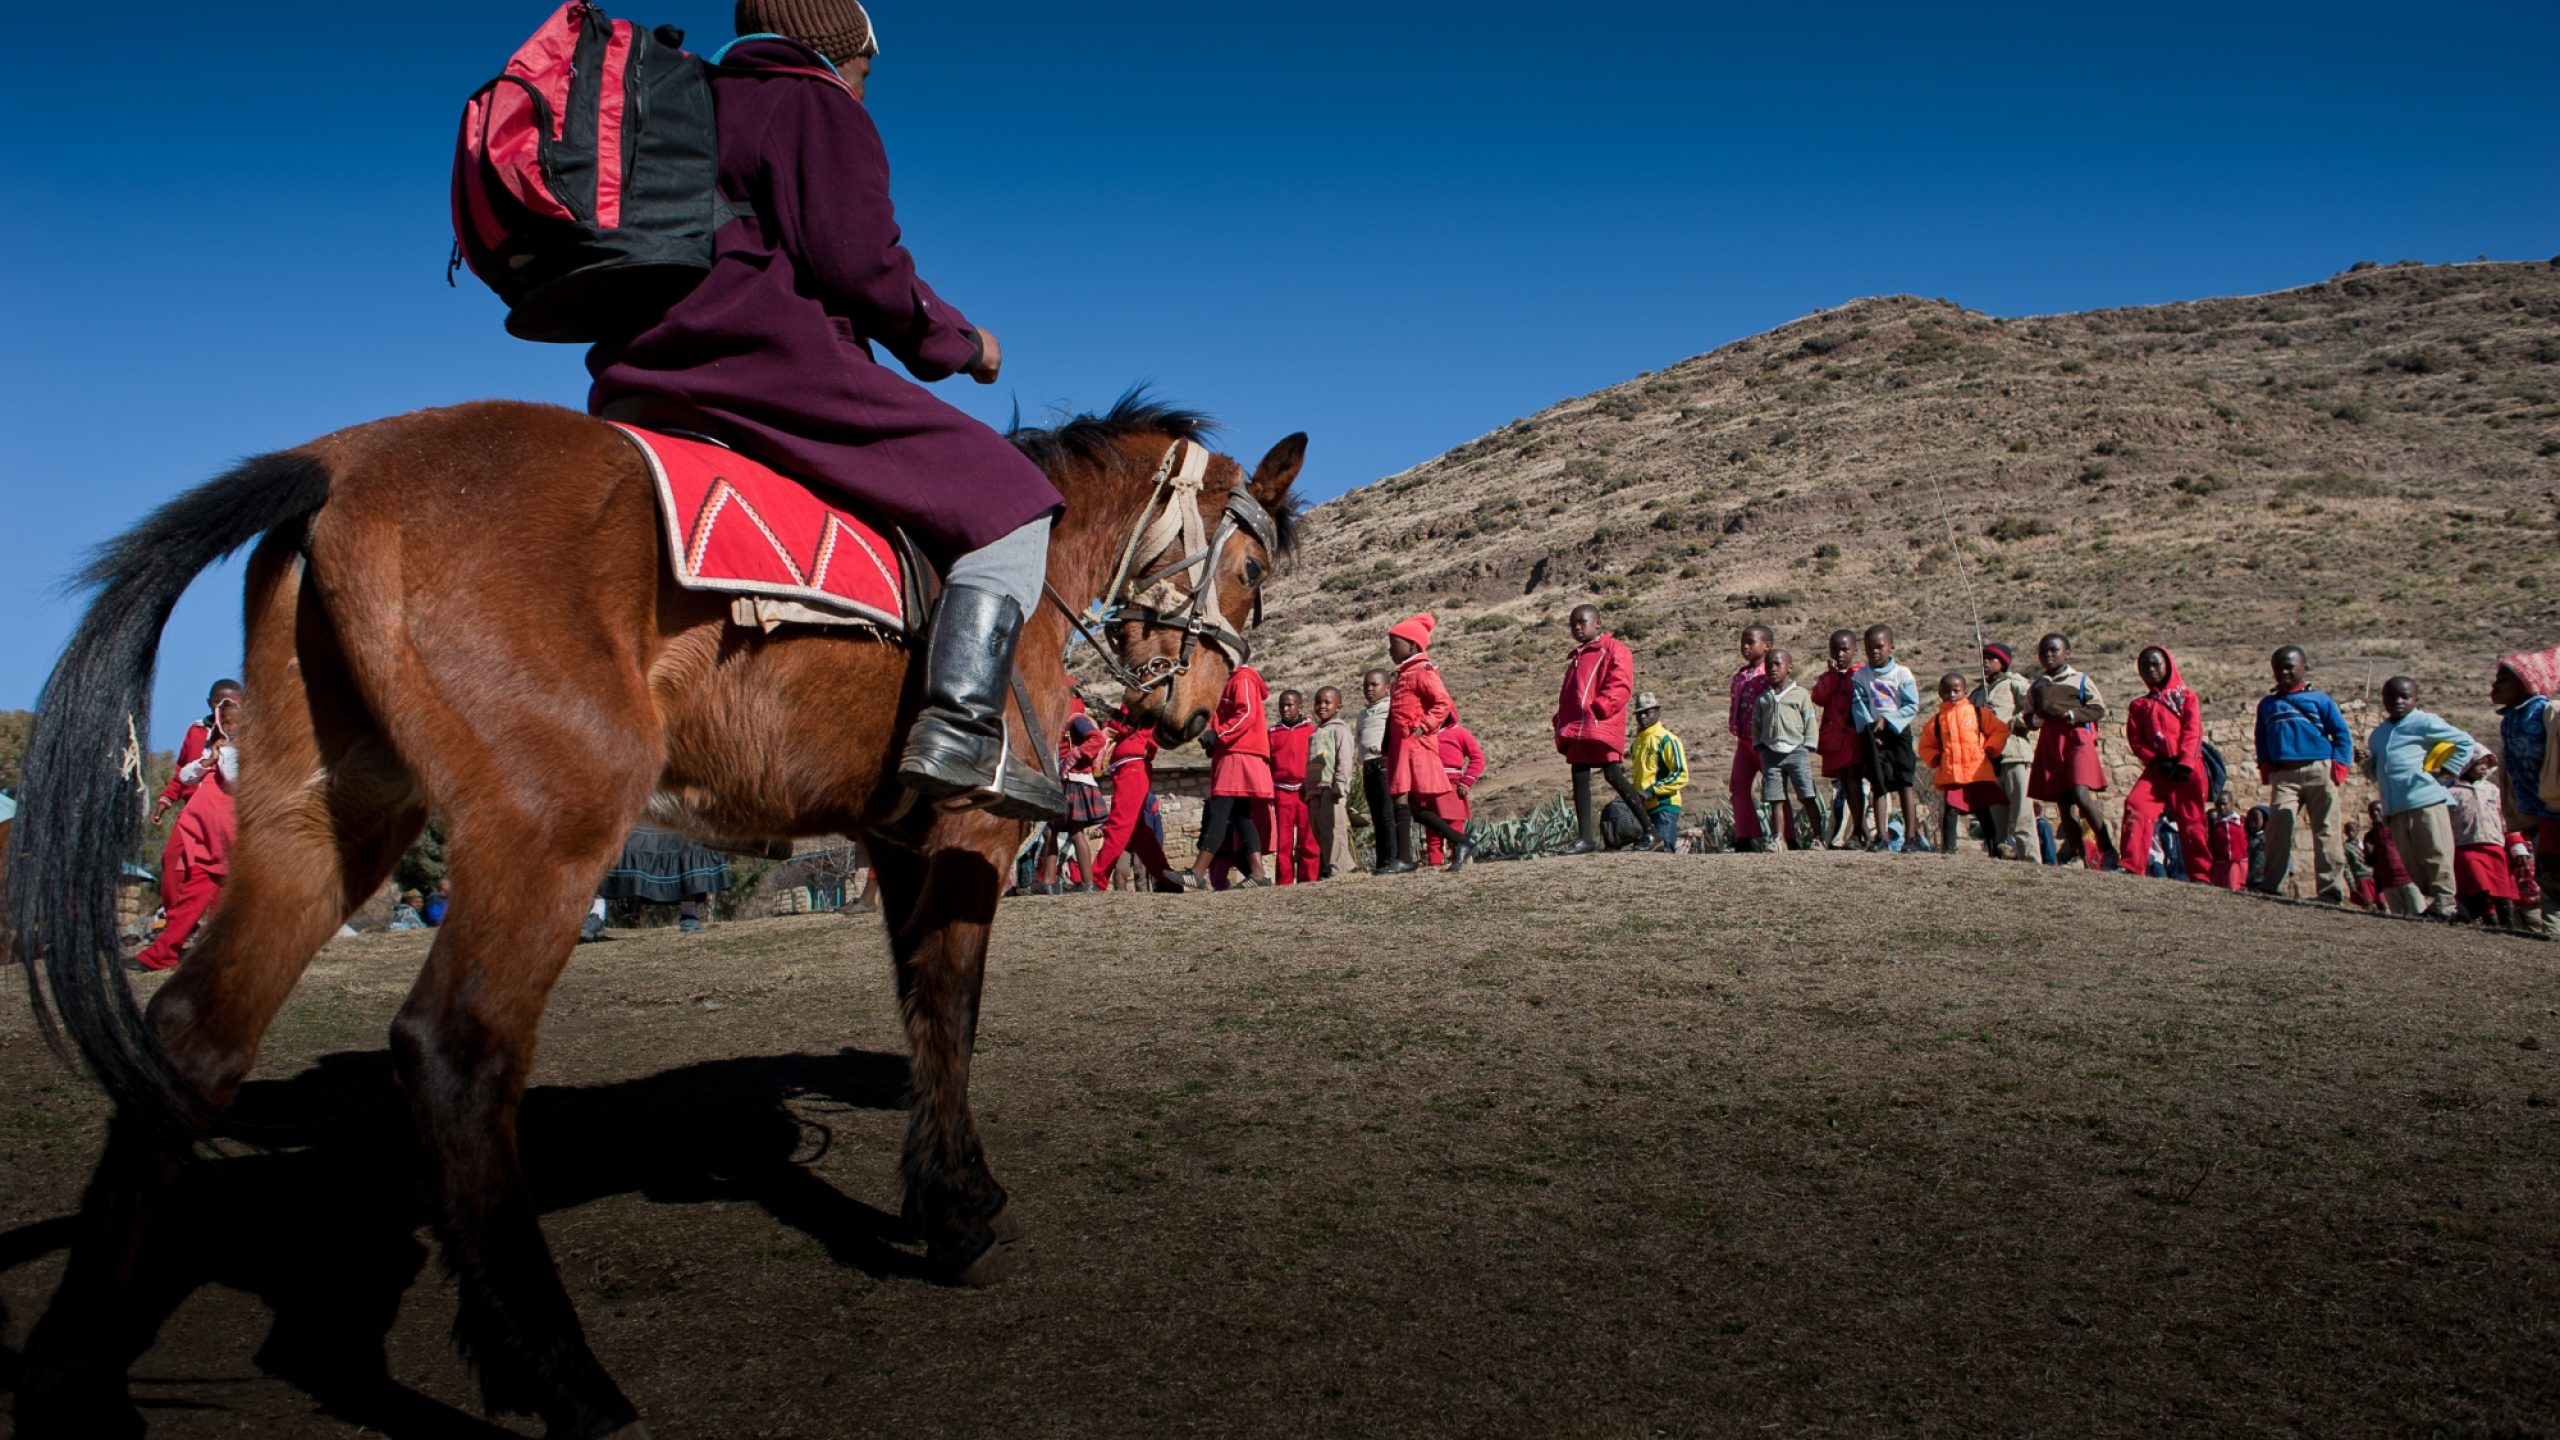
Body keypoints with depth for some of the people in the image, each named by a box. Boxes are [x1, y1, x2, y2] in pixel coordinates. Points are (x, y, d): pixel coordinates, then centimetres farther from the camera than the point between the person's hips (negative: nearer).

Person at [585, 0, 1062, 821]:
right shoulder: (820, 109, 5)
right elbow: (858, 262, -8)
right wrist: (959, 342, 6)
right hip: (773, 361, -8)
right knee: (1006, 498, -8)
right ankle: (961, 729, -27)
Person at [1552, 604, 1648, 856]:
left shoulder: (1613, 650, -1)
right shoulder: (1576, 656, 24)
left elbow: (1621, 686, -12)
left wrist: (1598, 708, -20)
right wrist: (1562, 721, 15)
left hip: (1602, 726, -8)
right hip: (1576, 727, 8)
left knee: (1613, 776, -11)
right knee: (1579, 779, 3)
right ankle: (1586, 838, 5)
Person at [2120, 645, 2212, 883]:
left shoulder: (2186, 697, 12)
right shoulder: (2139, 705, 18)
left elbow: (2193, 732, -1)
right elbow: (2135, 740, 8)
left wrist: (2184, 764, -14)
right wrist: (2155, 760, -9)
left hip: (2187, 769, -2)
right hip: (2156, 769, 2)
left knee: (2191, 821, -1)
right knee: (2135, 804, -19)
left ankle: (2201, 875, 6)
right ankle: (2130, 865, -19)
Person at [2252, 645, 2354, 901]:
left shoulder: (2319, 700, 10)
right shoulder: (2267, 705, 19)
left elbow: (2342, 734, 7)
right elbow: (2261, 741, 23)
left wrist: (2338, 767, -4)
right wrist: (2266, 769, 9)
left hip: (2319, 771, -2)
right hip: (2283, 775, 2)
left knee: (2326, 832, -2)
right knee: (2278, 823, -16)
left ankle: (2332, 890, -2)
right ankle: (2270, 883, -15)